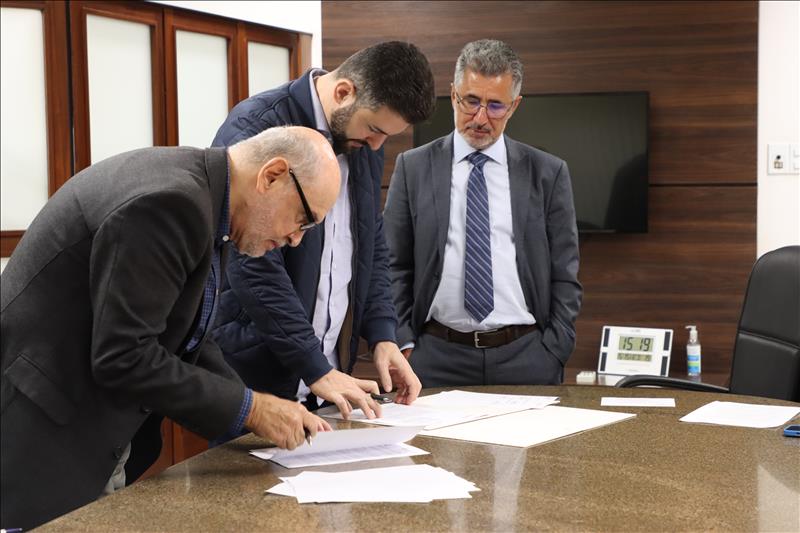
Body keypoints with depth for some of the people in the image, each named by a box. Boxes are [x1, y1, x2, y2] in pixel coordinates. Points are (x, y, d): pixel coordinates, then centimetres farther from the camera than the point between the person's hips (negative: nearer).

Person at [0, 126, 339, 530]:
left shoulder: (196, 190, 7)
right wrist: (250, 409, -17)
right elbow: (123, 358, -26)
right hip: (39, 440, -10)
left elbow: (177, 338, 13)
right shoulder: (169, 201, -24)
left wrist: (263, 413, 4)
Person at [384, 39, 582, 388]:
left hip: (525, 358, 0)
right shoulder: (413, 168, 6)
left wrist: (553, 355, -3)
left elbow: (564, 277, 6)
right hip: (437, 358, 0)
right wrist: (404, 346, -4)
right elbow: (394, 268, 5)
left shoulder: (548, 174, 5)